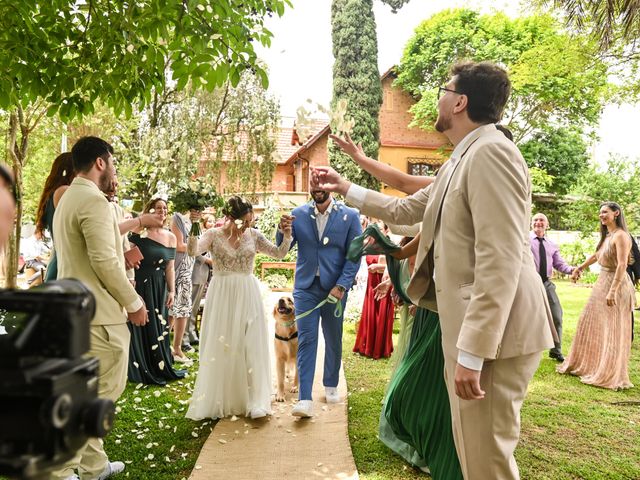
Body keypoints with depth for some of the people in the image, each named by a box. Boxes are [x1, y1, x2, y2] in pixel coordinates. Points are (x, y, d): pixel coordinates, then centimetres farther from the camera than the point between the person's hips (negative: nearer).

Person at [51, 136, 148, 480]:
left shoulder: (66, 199, 16)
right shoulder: (93, 200, -16)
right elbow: (104, 261, -22)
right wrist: (133, 303, -13)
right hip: (99, 312, -11)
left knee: (88, 390, 17)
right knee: (104, 390, -1)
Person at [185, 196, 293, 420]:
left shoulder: (253, 235, 3)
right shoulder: (213, 235, -3)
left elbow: (279, 253, 3)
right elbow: (193, 250, -20)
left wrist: (286, 235, -12)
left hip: (247, 295, 2)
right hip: (221, 296, -1)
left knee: (251, 346, 1)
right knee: (219, 347, 4)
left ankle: (254, 401, 11)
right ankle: (219, 400, 20)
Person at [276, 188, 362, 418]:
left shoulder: (350, 216, -4)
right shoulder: (298, 214, 1)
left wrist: (341, 286, -14)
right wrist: (282, 230, -20)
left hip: (334, 288, 0)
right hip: (306, 287, 0)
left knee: (333, 340, 14)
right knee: (306, 340, -5)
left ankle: (330, 386, 34)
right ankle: (305, 399, -3)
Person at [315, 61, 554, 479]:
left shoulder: (491, 152, -16)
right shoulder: (461, 160, 16)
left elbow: (501, 260, -24)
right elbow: (404, 210, 27)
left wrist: (472, 353, -25)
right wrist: (344, 187, 30)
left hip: (491, 332, -10)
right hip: (469, 324, 10)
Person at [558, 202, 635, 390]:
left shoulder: (621, 236, -14)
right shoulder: (607, 236, 13)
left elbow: (622, 265, -23)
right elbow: (596, 255, 29)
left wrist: (613, 291, -29)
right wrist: (579, 269, 39)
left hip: (616, 284, -9)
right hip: (602, 283, 9)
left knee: (612, 331, -1)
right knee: (592, 326, 14)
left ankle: (611, 376, 9)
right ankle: (588, 365, 27)